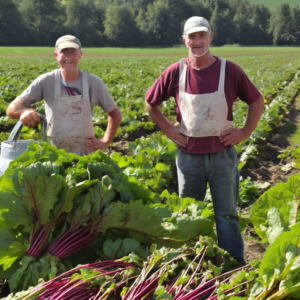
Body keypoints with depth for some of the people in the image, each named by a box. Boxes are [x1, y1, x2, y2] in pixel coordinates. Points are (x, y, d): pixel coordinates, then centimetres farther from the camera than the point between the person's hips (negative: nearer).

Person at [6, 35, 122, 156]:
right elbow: (12, 109, -7)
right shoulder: (46, 81, -3)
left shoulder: (94, 83, -1)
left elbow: (115, 114, 11)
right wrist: (25, 111, -29)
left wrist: (105, 142, 1)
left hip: (85, 155, 0)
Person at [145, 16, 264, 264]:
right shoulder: (175, 72, -5)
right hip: (189, 155, 1)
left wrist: (245, 132, -2)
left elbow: (257, 101, 7)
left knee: (227, 214, 7)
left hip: (222, 154, -1)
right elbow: (151, 104, 10)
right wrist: (168, 129, 1)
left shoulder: (229, 70, -7)